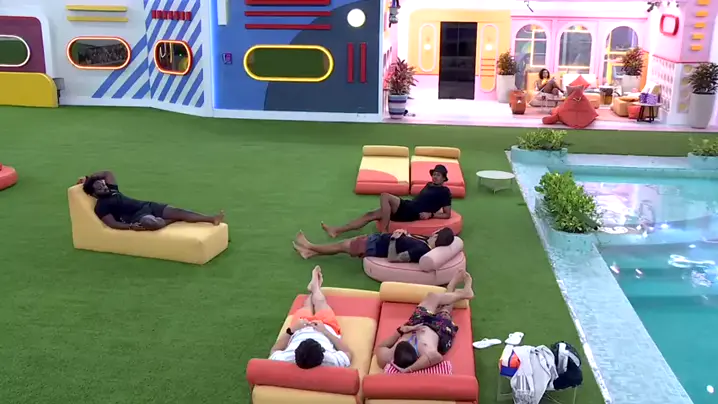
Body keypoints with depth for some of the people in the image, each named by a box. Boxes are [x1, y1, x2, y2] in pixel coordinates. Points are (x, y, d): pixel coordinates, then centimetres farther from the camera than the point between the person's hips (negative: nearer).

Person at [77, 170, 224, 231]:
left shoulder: (111, 190, 19)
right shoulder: (101, 207, -4)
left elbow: (107, 173, 34)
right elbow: (113, 224, -15)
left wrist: (88, 178, 30)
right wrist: (131, 226, -27)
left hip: (146, 205, 8)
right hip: (137, 217, -7)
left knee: (176, 210, -12)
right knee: (153, 223, -40)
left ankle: (211, 219, -23)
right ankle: (173, 221, -6)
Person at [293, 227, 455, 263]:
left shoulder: (420, 251, -35)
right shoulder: (427, 242, -8)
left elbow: (392, 258, -33)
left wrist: (394, 239, -26)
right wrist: (403, 233, -6)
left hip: (375, 247, -8)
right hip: (378, 238, 8)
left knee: (343, 246, 12)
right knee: (344, 243, 19)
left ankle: (310, 247, 36)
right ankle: (311, 250, 36)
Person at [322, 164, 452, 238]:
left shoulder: (444, 191, 1)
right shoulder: (429, 185, 25)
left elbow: (447, 215, -2)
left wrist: (430, 214, -12)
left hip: (413, 213, -8)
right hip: (407, 207, 8)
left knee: (385, 196, -27)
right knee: (371, 214, -2)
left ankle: (385, 232, -24)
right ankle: (336, 231, -5)